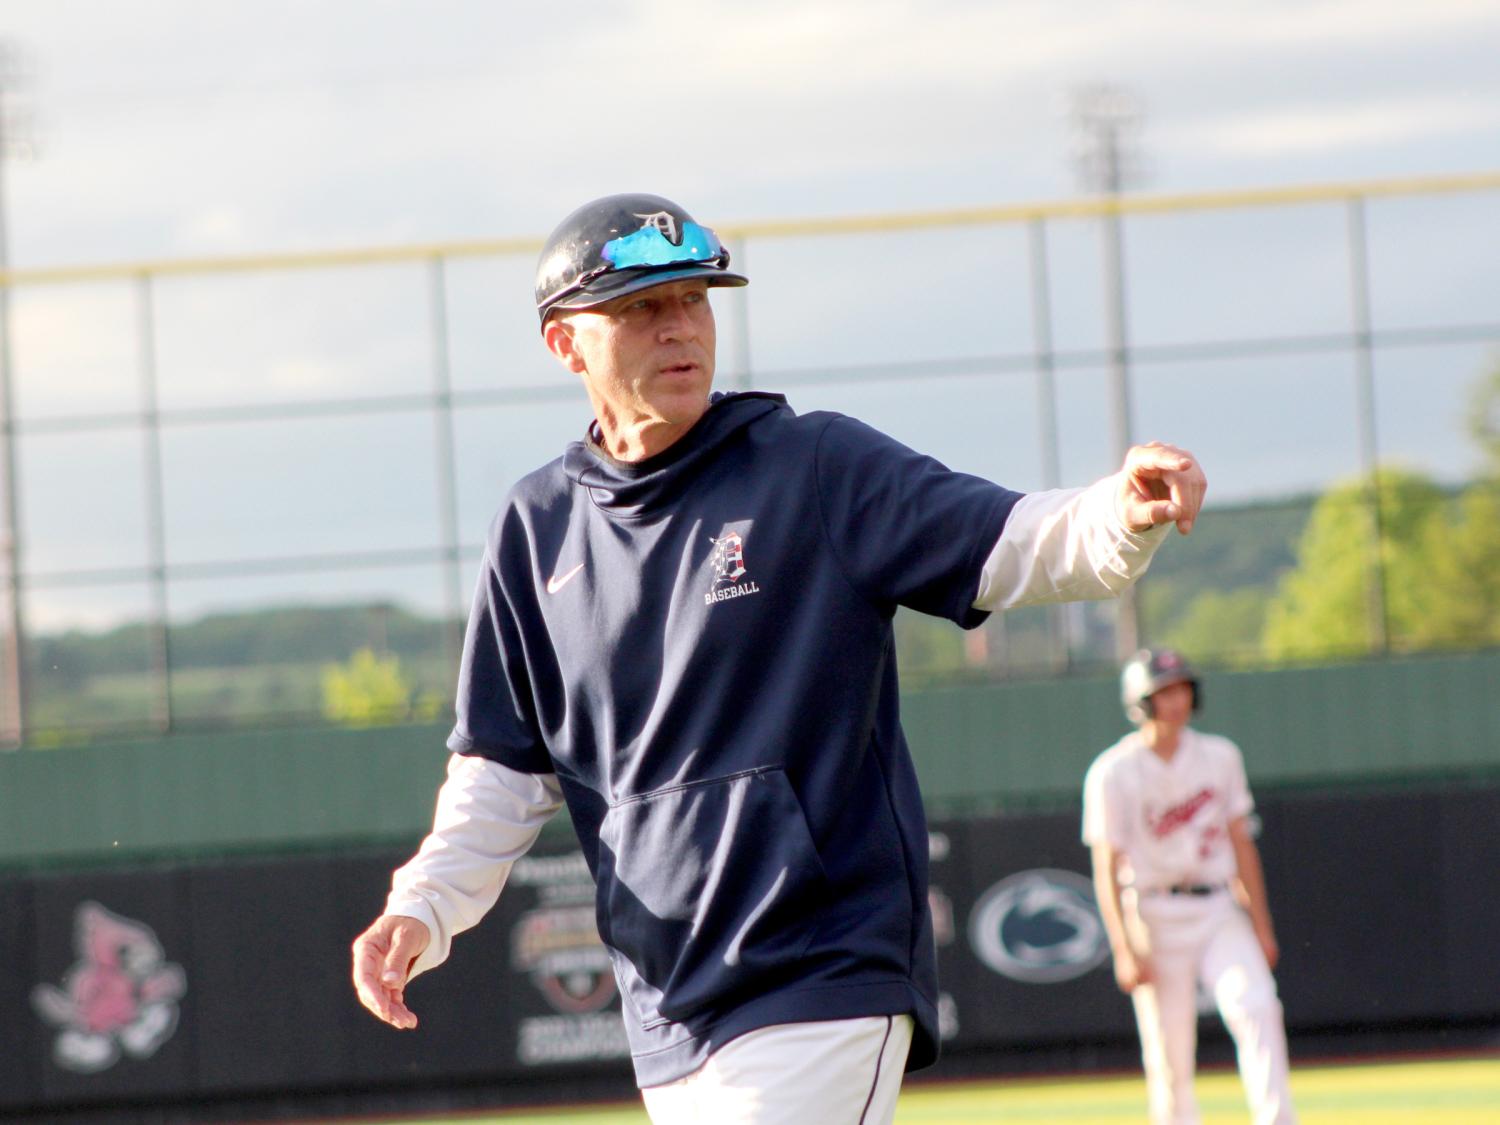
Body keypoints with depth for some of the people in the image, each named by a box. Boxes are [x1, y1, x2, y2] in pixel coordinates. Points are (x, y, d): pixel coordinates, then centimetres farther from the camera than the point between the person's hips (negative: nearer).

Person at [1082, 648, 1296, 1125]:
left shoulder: (1220, 757, 8)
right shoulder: (1113, 773, -5)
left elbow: (1241, 843, 12)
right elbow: (1106, 869, -6)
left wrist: (1261, 924, 8)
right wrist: (1124, 950, -14)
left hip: (1219, 911, 3)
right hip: (1155, 919, -3)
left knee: (1257, 1007, -21)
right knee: (1170, 1058, -1)